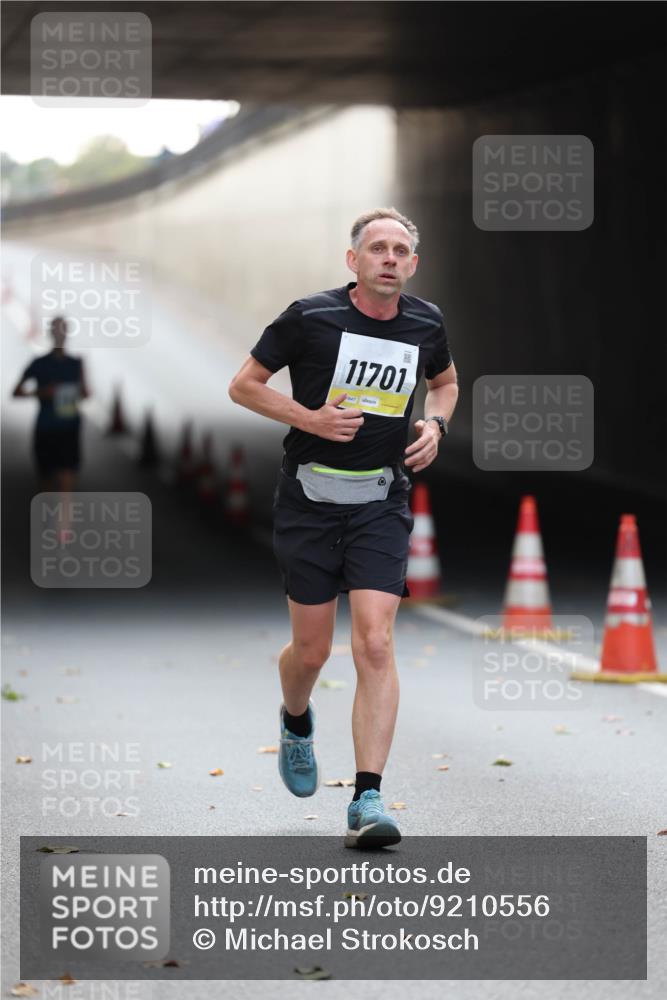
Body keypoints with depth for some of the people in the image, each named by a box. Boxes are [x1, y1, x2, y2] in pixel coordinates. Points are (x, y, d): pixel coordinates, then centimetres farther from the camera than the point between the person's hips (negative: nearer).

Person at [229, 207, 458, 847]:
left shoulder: (426, 324, 2)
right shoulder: (310, 317, -9)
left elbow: (444, 381, 24)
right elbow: (244, 384, -1)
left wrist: (435, 424, 3)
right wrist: (310, 418, -15)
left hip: (381, 502, 1)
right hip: (309, 499, -1)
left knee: (375, 645, -13)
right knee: (312, 650, 6)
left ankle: (367, 801, -14)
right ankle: (296, 722, 43)